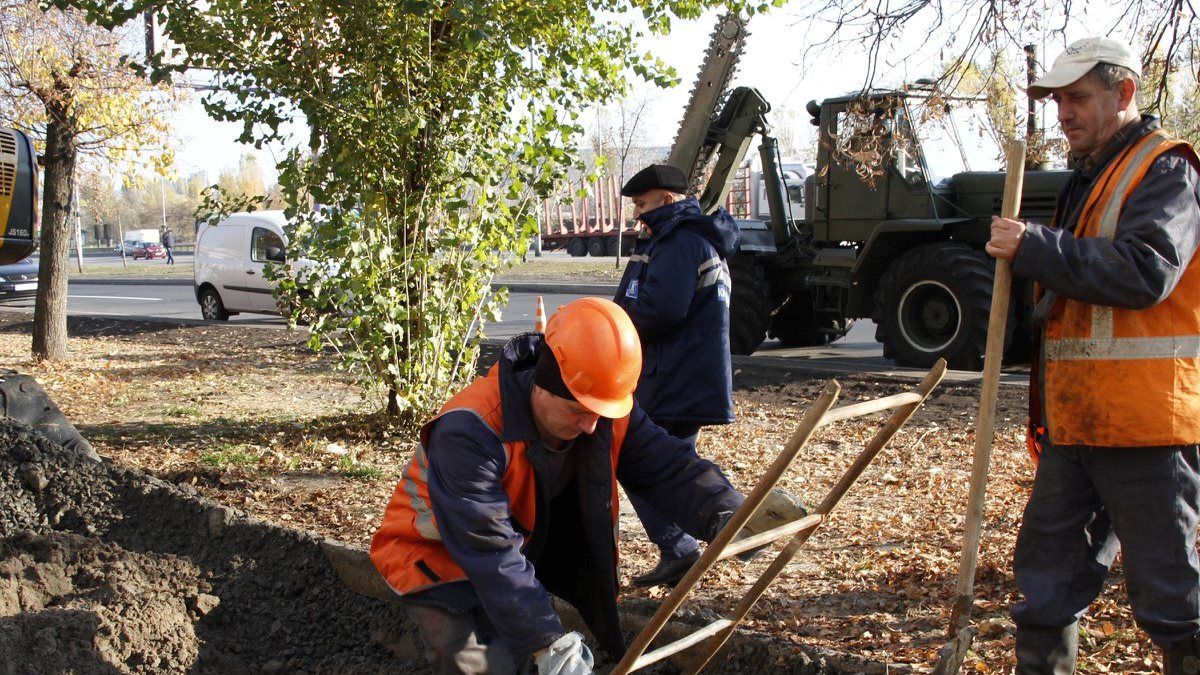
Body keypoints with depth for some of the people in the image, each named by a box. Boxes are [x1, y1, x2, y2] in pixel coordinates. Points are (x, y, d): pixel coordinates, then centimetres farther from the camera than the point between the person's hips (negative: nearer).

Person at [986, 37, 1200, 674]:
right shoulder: (1089, 178, 20)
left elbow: (1144, 271, -25)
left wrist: (1035, 247, -21)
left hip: (1144, 418, -9)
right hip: (1074, 418, 9)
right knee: (1048, 567, 13)